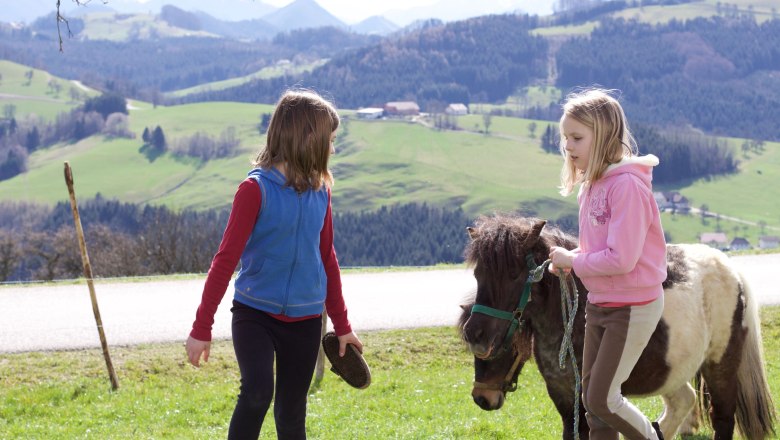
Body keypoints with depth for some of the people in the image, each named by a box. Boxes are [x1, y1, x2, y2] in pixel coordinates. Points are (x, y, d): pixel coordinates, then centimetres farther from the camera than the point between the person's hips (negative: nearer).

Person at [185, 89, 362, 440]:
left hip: (304, 321, 5)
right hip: (255, 314, -5)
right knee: (257, 392, -25)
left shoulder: (320, 192, 5)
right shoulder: (256, 189, -12)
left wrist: (342, 325, 19)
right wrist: (202, 328, -13)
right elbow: (225, 259, -12)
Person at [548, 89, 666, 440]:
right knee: (590, 396, 12)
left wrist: (573, 261, -15)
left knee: (602, 399, -4)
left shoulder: (627, 185, -23)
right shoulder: (591, 185, 5)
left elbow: (621, 259, -28)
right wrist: (568, 260, -5)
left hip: (632, 306, -9)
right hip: (599, 303, 9)